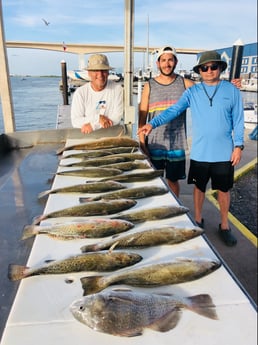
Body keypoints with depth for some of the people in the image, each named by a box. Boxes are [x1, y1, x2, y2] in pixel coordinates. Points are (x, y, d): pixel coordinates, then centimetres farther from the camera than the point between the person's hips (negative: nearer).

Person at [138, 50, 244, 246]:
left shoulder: (231, 90, 1)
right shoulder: (192, 92, 1)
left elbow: (238, 120, 3)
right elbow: (173, 110, -9)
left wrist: (238, 146, -4)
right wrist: (153, 123, -25)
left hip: (224, 153, 0)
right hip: (199, 153, 1)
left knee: (224, 189, 10)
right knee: (199, 187, 13)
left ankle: (224, 226, 28)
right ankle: (198, 220, 33)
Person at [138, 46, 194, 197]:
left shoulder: (185, 83, 3)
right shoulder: (149, 86, 2)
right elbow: (142, 117, 1)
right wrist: (142, 143, -4)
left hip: (176, 144, 0)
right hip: (154, 144, 0)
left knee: (173, 180, 13)